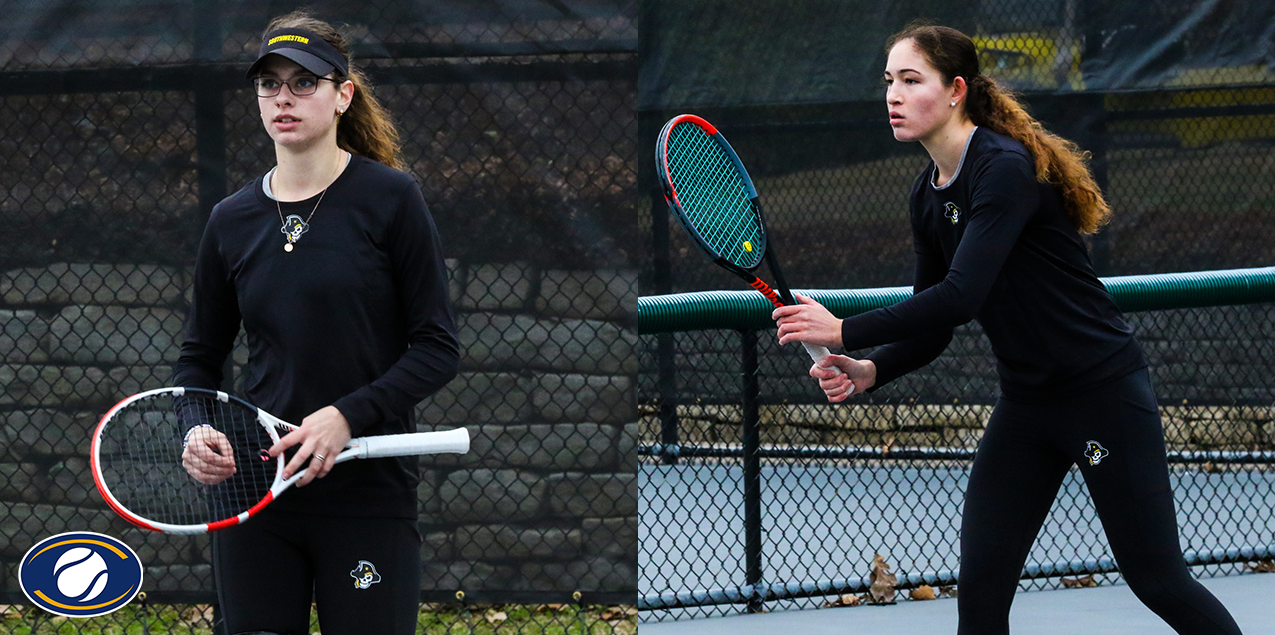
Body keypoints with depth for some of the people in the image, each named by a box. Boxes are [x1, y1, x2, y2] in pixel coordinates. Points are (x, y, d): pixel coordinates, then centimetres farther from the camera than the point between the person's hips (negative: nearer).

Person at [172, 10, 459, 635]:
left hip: (368, 496, -3)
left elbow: (437, 347, -5)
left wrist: (347, 416, -18)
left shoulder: (390, 198, -3)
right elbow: (200, 355, 16)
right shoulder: (231, 220, 8)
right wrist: (195, 431, -4)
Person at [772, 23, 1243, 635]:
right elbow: (931, 329, 8)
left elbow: (961, 297, -30)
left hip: (1103, 394, -8)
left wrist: (844, 331, -29)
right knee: (980, 586, -2)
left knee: (1158, 580, -3)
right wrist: (869, 370, -11)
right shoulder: (927, 197, 5)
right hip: (1024, 405, 8)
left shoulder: (1007, 169, -21)